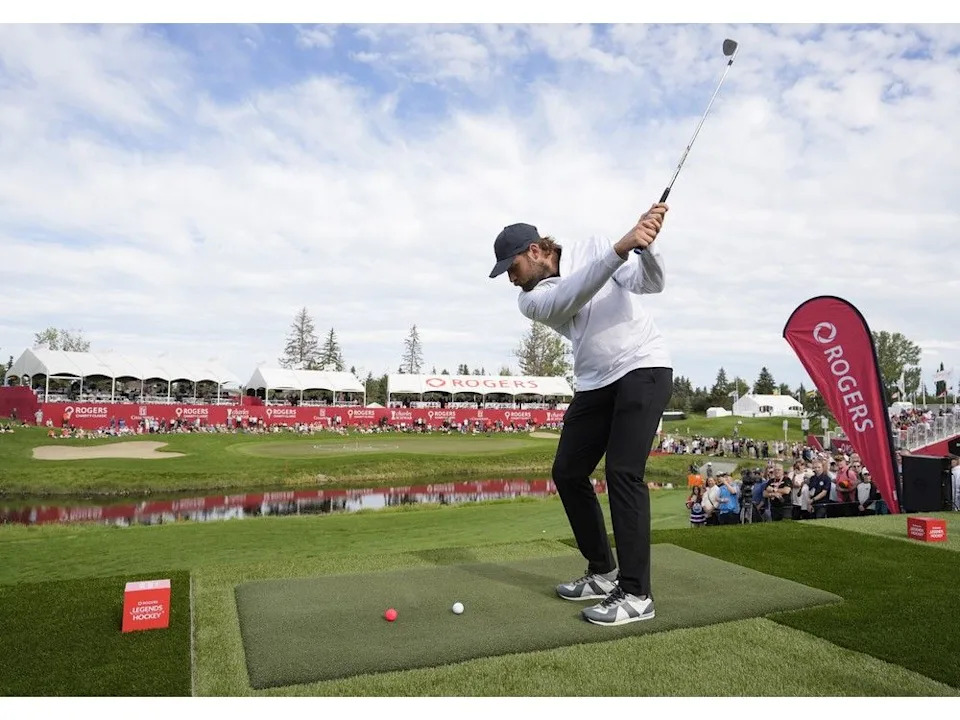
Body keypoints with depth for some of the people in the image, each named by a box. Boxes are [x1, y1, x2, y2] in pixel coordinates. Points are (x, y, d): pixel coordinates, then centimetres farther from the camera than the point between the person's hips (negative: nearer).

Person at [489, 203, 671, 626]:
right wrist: (621, 248, -36)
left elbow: (650, 283, -12)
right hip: (595, 384, 5)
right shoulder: (531, 300, -2)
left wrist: (646, 244, -33)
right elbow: (572, 295, -23)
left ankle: (636, 594, -9)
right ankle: (603, 573, 19)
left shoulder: (594, 249, -3)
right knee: (567, 473, 3)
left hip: (643, 367, -5)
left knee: (622, 472, -17)